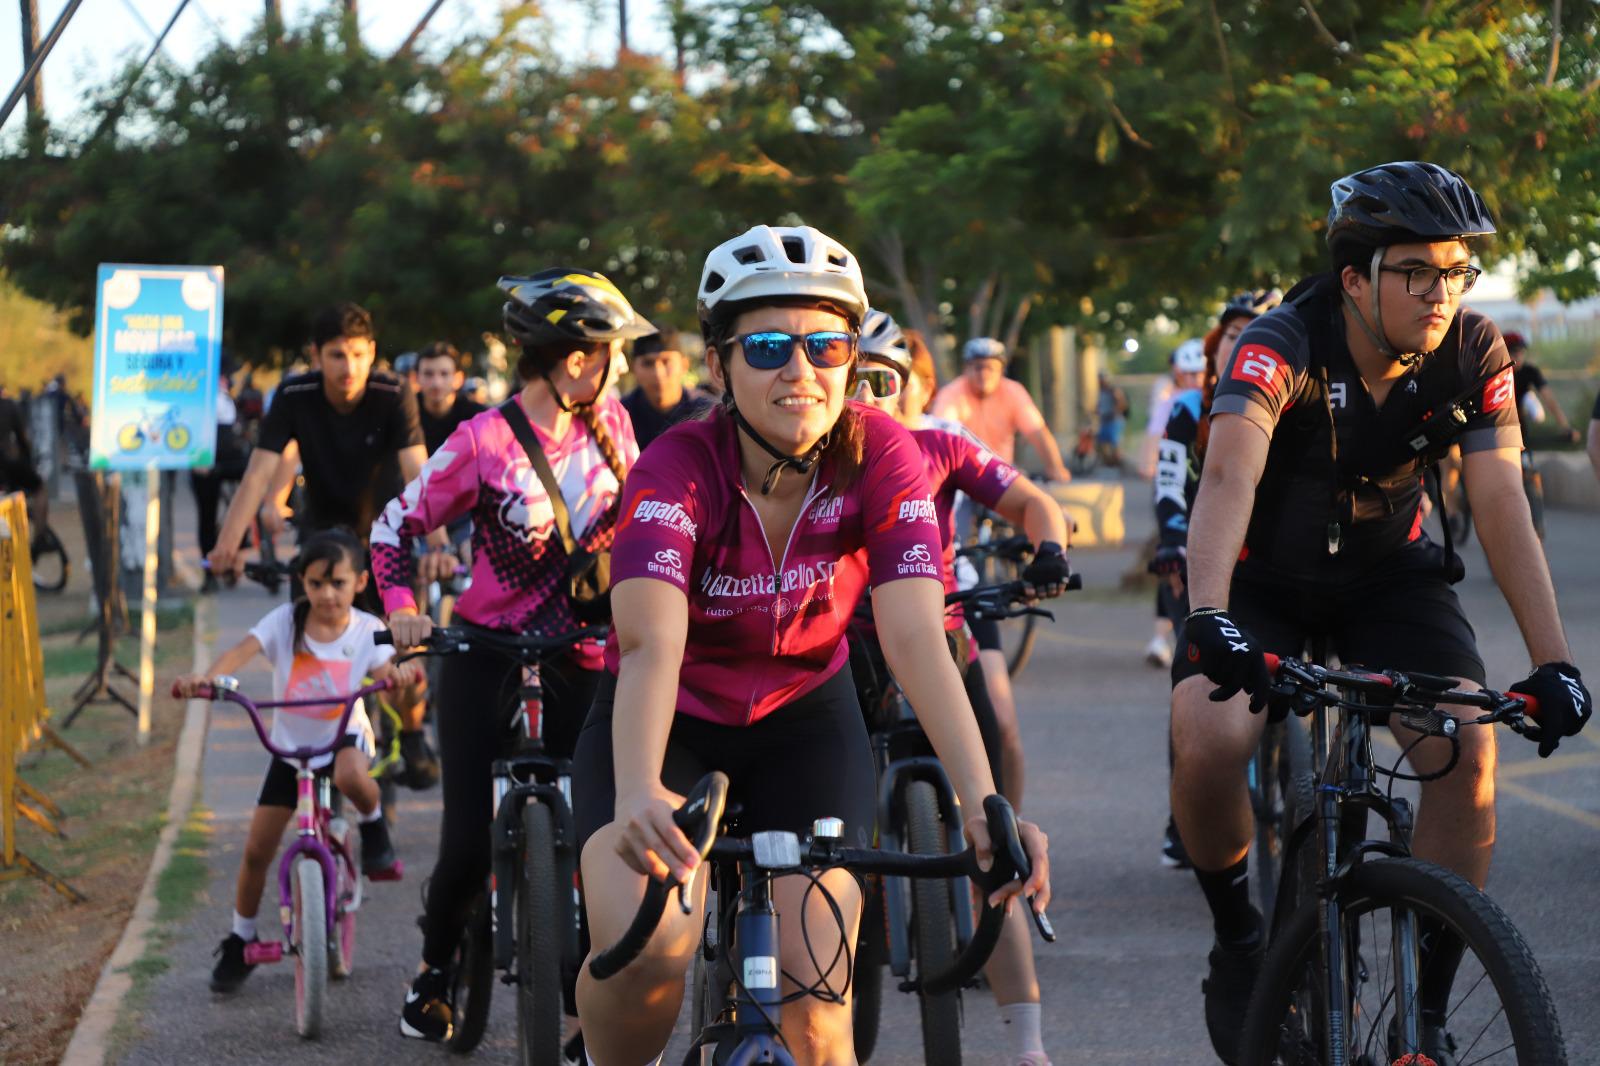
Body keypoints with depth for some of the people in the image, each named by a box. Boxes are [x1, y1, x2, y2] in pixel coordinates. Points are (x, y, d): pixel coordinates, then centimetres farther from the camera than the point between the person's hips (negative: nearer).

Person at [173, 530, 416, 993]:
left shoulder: (366, 630, -10)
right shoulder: (285, 621, -11)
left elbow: (382, 669, -25)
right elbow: (243, 650, -27)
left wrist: (399, 673, -51)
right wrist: (206, 678, -47)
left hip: (344, 738, -2)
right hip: (290, 746, 2)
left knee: (350, 775, -40)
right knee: (257, 850, 0)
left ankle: (373, 826, -6)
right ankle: (240, 941, 20)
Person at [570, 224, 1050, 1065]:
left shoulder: (879, 455, -20)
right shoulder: (679, 470, -26)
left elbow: (916, 639, -30)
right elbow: (651, 646, -42)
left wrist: (982, 803, -44)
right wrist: (637, 794, -61)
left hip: (803, 719, 2)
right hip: (675, 720, -2)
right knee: (644, 943, -30)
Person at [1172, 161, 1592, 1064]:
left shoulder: (1475, 354, -18)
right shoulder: (1284, 347, -29)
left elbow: (1502, 504, -22)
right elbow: (1230, 475, -44)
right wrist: (1208, 617, -61)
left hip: (1388, 572, 3)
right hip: (1266, 574, -3)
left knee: (1469, 753, -22)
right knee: (1208, 744, -29)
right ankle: (1239, 938, 1)